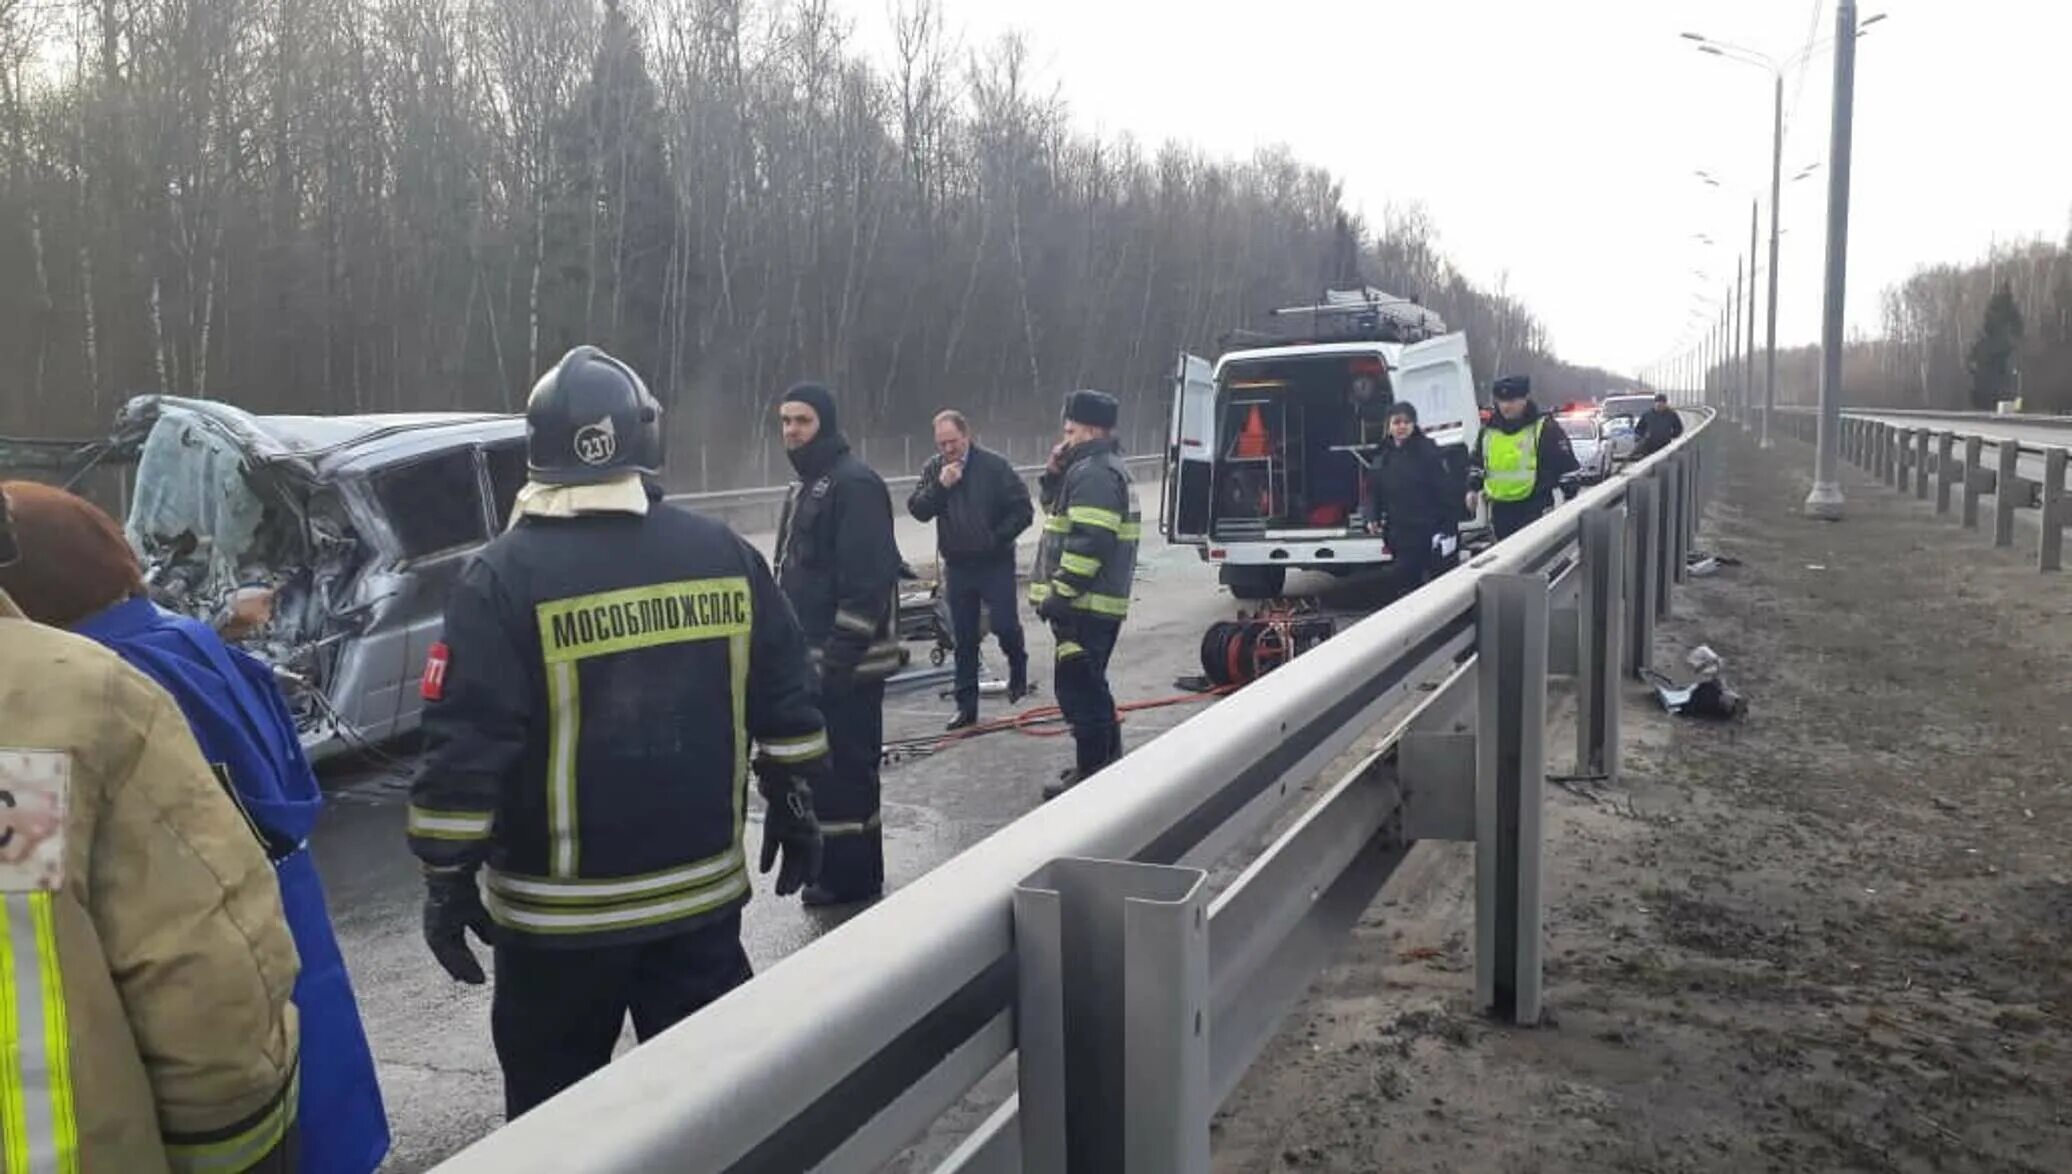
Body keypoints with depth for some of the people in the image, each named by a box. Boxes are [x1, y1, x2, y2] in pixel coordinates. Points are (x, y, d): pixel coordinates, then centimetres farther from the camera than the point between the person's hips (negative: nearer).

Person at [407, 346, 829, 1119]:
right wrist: (794, 807, 16)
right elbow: (784, 703, 4)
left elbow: (465, 743, -15)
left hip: (561, 912, -3)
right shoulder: (726, 555, -2)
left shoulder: (504, 577, -13)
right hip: (704, 890, 3)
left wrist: (447, 876, -4)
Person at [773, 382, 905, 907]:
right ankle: (836, 868, 29)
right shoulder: (804, 486, 17)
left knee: (846, 766, -3)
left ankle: (852, 876, 7)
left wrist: (841, 655, -23)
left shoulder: (855, 484, -15)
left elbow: (868, 579, -22)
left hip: (847, 660, -10)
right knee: (825, 762, 17)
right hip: (811, 656, 10)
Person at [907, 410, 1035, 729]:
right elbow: (917, 510, -4)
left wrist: (997, 537, -15)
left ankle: (1017, 665, 29)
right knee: (963, 639, 8)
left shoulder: (994, 465, -9)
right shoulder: (933, 468, 3)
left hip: (995, 564, -3)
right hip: (957, 566, 3)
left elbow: (1022, 510, -7)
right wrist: (939, 486, -17)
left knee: (1004, 625, -5)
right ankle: (966, 705, 16)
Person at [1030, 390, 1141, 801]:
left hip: (1085, 602, -11)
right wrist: (1054, 475, 12)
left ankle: (1090, 774, 0)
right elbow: (1061, 513, 28)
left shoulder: (1094, 473, -16)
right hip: (1098, 600, 11)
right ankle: (1107, 761, 30)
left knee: (1078, 688, -6)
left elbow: (1088, 542, -24)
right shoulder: (1100, 467, 18)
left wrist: (1060, 593, -22)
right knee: (1089, 685, 20)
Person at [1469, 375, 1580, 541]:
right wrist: (1472, 488, 11)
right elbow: (1477, 462, 24)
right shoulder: (1489, 430, 9)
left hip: (1535, 508, -6)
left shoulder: (1545, 429, -7)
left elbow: (1567, 465, -5)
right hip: (1500, 509, 6)